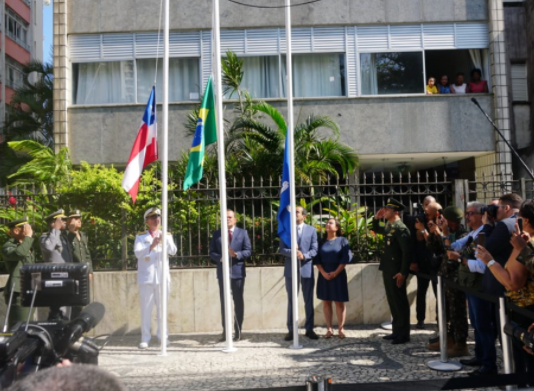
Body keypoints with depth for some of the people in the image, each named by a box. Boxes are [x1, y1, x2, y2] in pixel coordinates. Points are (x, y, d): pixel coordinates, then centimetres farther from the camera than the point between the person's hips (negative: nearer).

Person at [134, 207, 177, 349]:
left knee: (162, 308, 7)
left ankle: (163, 336, 15)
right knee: (146, 309, 1)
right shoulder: (141, 236, 5)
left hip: (162, 277, 1)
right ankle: (145, 338, 7)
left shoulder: (166, 235, 9)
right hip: (146, 278, -1)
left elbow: (173, 251, -7)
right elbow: (138, 253, -11)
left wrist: (166, 240, -25)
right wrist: (151, 246, -28)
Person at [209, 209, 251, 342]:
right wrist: (220, 258, -14)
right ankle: (225, 330, 13)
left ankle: (238, 331, 11)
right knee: (224, 302, 6)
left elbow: (248, 251, -2)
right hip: (222, 271, 2)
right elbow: (212, 252, 6)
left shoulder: (243, 233, 5)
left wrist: (236, 254, -20)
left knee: (238, 301, 3)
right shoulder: (217, 234, 10)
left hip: (237, 271, -1)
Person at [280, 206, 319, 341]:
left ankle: (309, 329, 16)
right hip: (291, 269, 0)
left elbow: (314, 250, -1)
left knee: (309, 301, 7)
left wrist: (304, 256, -19)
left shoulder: (311, 230, 6)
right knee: (291, 301, 6)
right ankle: (291, 330, 12)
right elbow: (282, 249, -1)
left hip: (307, 269, 0)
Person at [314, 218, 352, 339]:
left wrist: (335, 272, -11)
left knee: (339, 302, 1)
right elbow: (317, 259, 3)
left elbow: (346, 258, -6)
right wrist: (323, 273, -9)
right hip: (324, 275, 3)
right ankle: (329, 329, 8)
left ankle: (340, 329, 6)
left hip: (338, 275, -2)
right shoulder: (321, 242, 7)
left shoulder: (342, 240, 0)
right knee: (326, 302, 4)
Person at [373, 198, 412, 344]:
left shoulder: (400, 228, -17)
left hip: (396, 271, -9)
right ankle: (397, 331, 24)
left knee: (400, 302, -1)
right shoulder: (389, 226, 11)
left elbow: (407, 251, -22)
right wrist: (376, 218, 12)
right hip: (388, 270, 9)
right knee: (392, 301, 14)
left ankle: (403, 334, 8)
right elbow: (376, 229, 32)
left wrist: (403, 272, -24)